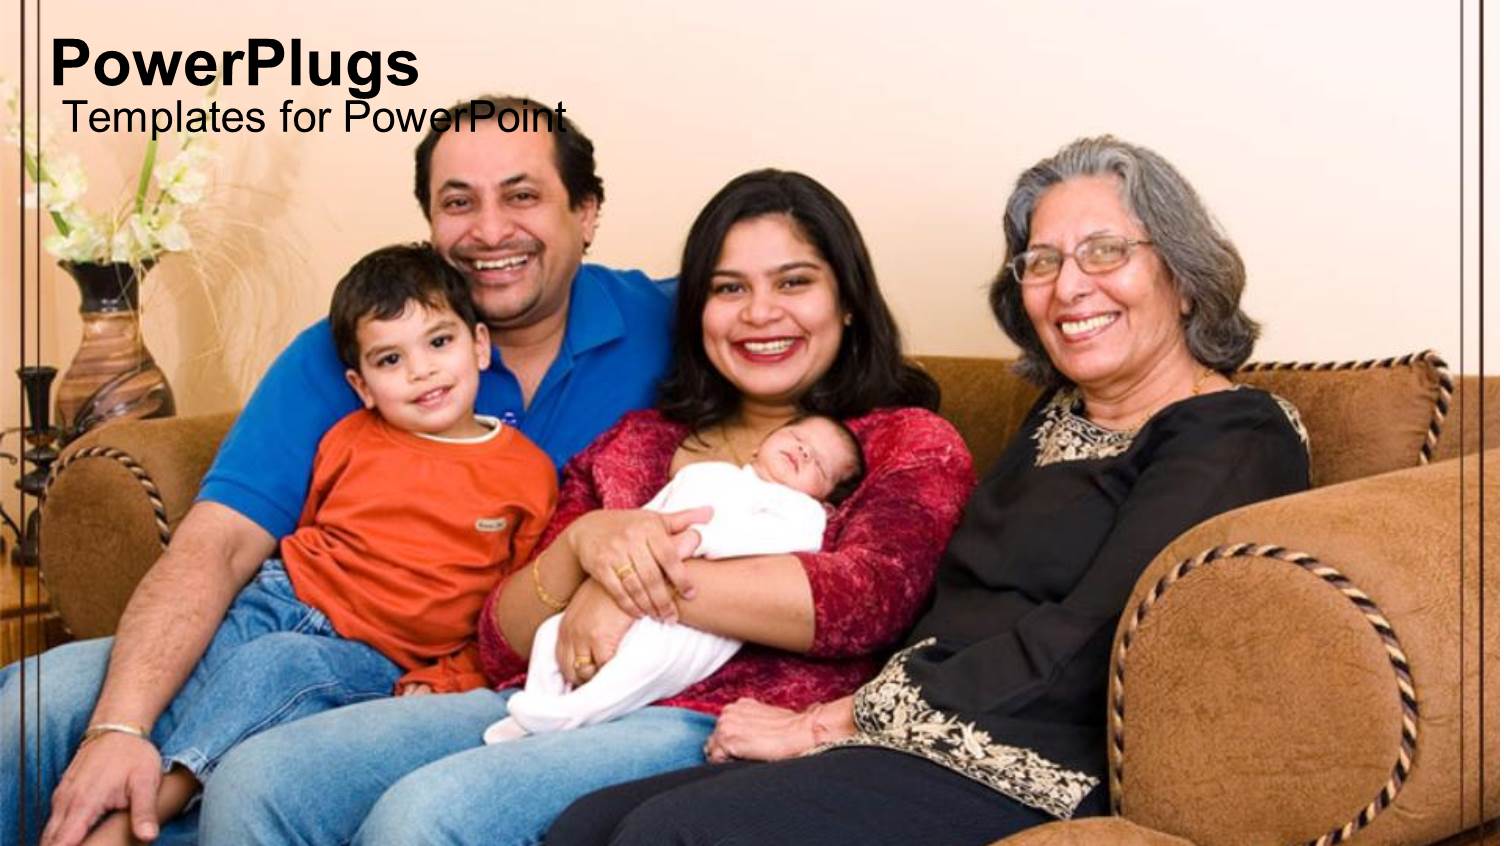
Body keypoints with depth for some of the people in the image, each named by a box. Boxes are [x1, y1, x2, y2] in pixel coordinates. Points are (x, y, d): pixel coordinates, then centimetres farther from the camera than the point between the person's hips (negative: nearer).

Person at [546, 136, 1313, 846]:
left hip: (1036, 778, -7)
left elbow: (1075, 653, -16)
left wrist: (825, 724, -13)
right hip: (924, 737, 7)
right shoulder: (1056, 416, 19)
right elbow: (952, 613, 11)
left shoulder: (1235, 442, -5)